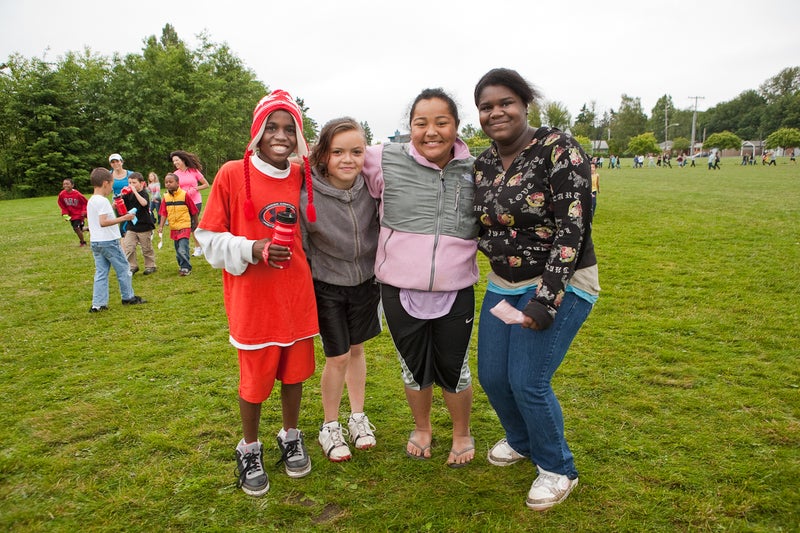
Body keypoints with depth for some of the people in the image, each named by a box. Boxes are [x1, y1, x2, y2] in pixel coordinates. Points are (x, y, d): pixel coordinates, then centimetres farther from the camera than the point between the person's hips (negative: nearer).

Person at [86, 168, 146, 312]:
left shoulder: (91, 201, 13)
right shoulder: (103, 201, -15)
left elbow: (97, 221, 17)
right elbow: (103, 222, -25)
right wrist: (123, 218, -24)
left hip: (95, 242, 8)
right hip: (109, 241, -8)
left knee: (101, 273, 8)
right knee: (123, 268, 7)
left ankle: (98, 304, 6)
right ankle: (128, 297, 18)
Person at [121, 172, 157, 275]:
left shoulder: (144, 193, -10)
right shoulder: (128, 195, 5)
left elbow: (144, 203, -31)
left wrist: (135, 191, -29)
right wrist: (121, 195, -7)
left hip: (144, 226, -5)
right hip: (131, 226, 5)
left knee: (147, 248, 8)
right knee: (128, 248, 0)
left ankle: (150, 266, 22)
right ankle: (132, 267, 12)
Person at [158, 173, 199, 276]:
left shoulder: (184, 195, -11)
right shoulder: (166, 197, 3)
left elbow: (193, 210, -3)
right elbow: (164, 213, 2)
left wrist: (195, 224, 5)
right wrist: (161, 226, -8)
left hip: (184, 226, -5)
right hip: (173, 228, 6)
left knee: (183, 250, -14)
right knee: (178, 250, 16)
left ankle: (186, 268, -1)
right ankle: (181, 265, 31)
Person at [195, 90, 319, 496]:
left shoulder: (301, 178, 2)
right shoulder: (232, 174, -9)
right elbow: (209, 238, -7)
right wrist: (252, 250, -20)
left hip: (297, 293, 3)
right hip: (252, 298, -3)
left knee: (294, 371, 15)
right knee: (255, 377, 10)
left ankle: (291, 437, 38)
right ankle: (249, 448, 35)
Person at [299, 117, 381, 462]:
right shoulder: (305, 194, -22)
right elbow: (300, 249, -11)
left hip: (366, 281, 3)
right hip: (326, 286, -3)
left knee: (356, 348, 16)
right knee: (338, 356, 0)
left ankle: (358, 417, 35)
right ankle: (330, 426, 24)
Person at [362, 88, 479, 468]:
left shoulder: (476, 172, -2)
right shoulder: (386, 162, -7)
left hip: (455, 291, 0)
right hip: (400, 289, 0)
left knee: (454, 368, 14)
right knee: (413, 366, 18)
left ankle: (462, 433, 41)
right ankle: (422, 428, 45)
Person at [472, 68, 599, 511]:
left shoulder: (558, 149, -17)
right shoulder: (483, 164, 3)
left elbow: (572, 229, -22)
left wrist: (545, 300, -24)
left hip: (559, 284, -7)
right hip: (503, 284, 7)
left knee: (528, 381, -7)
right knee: (491, 375, 10)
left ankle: (557, 470, 22)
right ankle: (521, 441, 41)